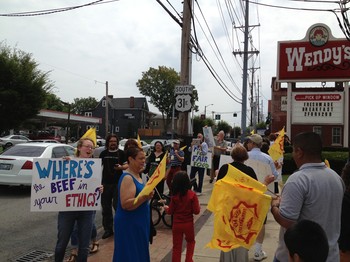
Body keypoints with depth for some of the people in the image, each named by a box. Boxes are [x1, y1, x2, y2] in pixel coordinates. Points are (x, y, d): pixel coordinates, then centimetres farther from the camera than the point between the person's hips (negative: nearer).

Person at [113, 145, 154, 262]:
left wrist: (147, 196, 9)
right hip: (129, 224, -10)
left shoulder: (137, 175, 9)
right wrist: (145, 197, -35)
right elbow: (125, 204, -28)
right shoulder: (127, 178, -20)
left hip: (138, 223, 10)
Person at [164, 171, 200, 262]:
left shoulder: (174, 196, -11)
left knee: (177, 246, 12)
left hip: (177, 224, 0)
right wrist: (198, 207, 8)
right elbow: (196, 211, -13)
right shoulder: (192, 194, -15)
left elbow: (170, 212, -3)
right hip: (188, 224, 0)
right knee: (190, 241, 26)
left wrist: (166, 208, 18)